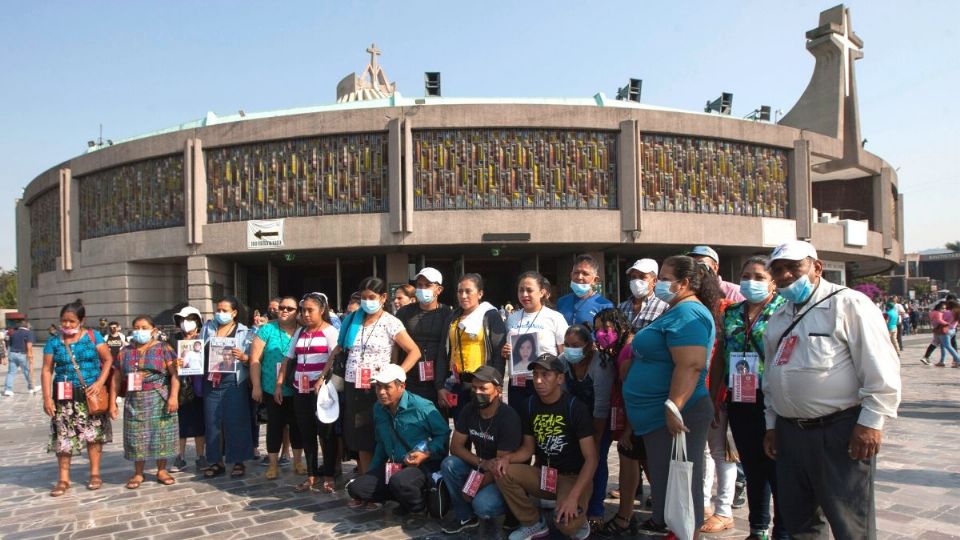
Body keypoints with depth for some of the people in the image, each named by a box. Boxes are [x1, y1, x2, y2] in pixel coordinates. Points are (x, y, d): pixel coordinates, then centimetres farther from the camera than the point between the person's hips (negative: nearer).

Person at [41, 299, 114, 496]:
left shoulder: (93, 336, 1)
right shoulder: (54, 342, 3)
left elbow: (108, 359, 0)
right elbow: (47, 370, 2)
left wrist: (100, 382, -12)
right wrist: (47, 398, -5)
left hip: (91, 394, -1)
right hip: (65, 396, 1)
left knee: (94, 433, 4)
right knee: (63, 436, 1)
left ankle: (95, 474, 16)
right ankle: (64, 479, 12)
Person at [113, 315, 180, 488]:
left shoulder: (163, 348, -1)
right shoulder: (125, 352, 11)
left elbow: (174, 374, -6)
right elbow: (117, 378, 14)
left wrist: (173, 396, -15)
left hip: (159, 400, -3)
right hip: (135, 401, 3)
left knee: (161, 434, 1)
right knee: (136, 437, 5)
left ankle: (162, 471, 13)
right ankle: (138, 474, 16)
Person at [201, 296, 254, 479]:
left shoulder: (243, 332, 2)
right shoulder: (208, 328, 12)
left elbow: (252, 358, -3)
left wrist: (243, 357, -23)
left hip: (233, 383, -4)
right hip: (211, 383, 4)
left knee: (235, 422, 0)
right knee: (212, 422, 8)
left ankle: (238, 461, 10)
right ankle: (217, 462, 19)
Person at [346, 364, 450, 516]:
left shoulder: (422, 407, -17)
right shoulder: (378, 409, 5)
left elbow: (444, 434, -11)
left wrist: (426, 453, -23)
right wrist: (372, 472, 17)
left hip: (424, 465, -7)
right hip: (393, 465, 7)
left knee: (399, 482, -38)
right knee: (356, 488, -9)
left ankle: (418, 506, -3)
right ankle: (403, 495, 9)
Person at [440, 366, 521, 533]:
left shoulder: (508, 418, -24)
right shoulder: (469, 410, -6)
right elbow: (455, 447, -7)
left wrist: (473, 489, -20)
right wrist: (482, 463, -24)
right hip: (480, 467, 6)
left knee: (482, 505, -31)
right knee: (449, 464, -20)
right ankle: (465, 516, -2)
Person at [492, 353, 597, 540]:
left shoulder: (575, 407, -16)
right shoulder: (531, 404, 0)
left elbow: (591, 458, -18)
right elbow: (528, 448, 8)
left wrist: (573, 497, -29)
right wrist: (507, 457, -15)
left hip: (573, 477, -5)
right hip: (542, 473, 5)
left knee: (566, 523, -32)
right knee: (503, 472, -20)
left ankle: (578, 520, 7)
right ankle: (533, 523, 1)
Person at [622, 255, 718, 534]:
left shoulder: (687, 314, -17)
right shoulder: (677, 311, 16)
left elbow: (690, 366, -27)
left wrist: (674, 408, -28)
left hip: (672, 417, -11)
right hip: (658, 416, 11)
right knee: (665, 479, 19)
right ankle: (662, 521, 31)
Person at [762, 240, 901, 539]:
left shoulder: (849, 304, -7)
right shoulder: (777, 319, 15)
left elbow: (880, 368, -12)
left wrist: (871, 422, -14)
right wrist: (771, 425, 18)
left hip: (840, 430, -7)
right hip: (790, 432, 7)